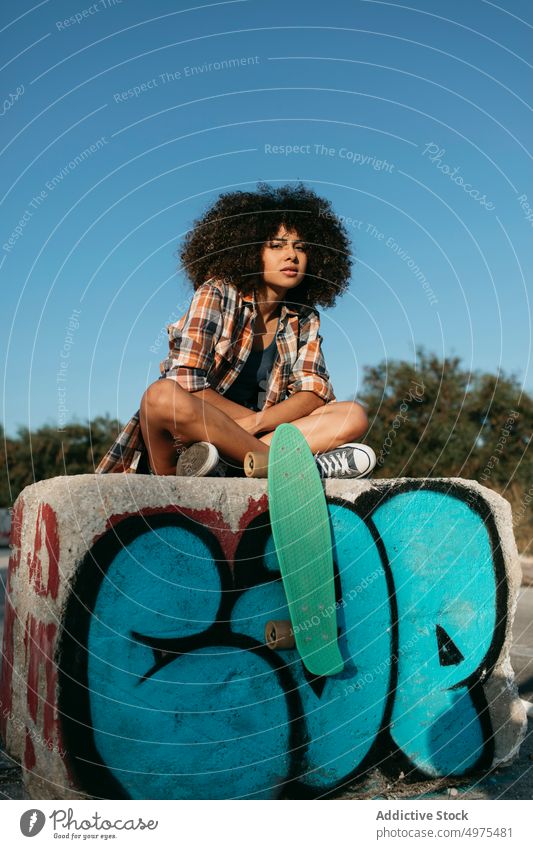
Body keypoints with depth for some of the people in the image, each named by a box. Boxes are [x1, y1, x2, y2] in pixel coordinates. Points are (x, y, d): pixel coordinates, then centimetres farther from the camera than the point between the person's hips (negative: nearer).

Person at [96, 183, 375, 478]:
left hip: (244, 444, 5)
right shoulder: (217, 294, -5)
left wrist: (257, 422, -21)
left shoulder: (304, 321, 10)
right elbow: (187, 383, -15)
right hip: (179, 445, -4)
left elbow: (315, 392, -1)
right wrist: (277, 421, -14)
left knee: (354, 416, -12)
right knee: (163, 395, -36)